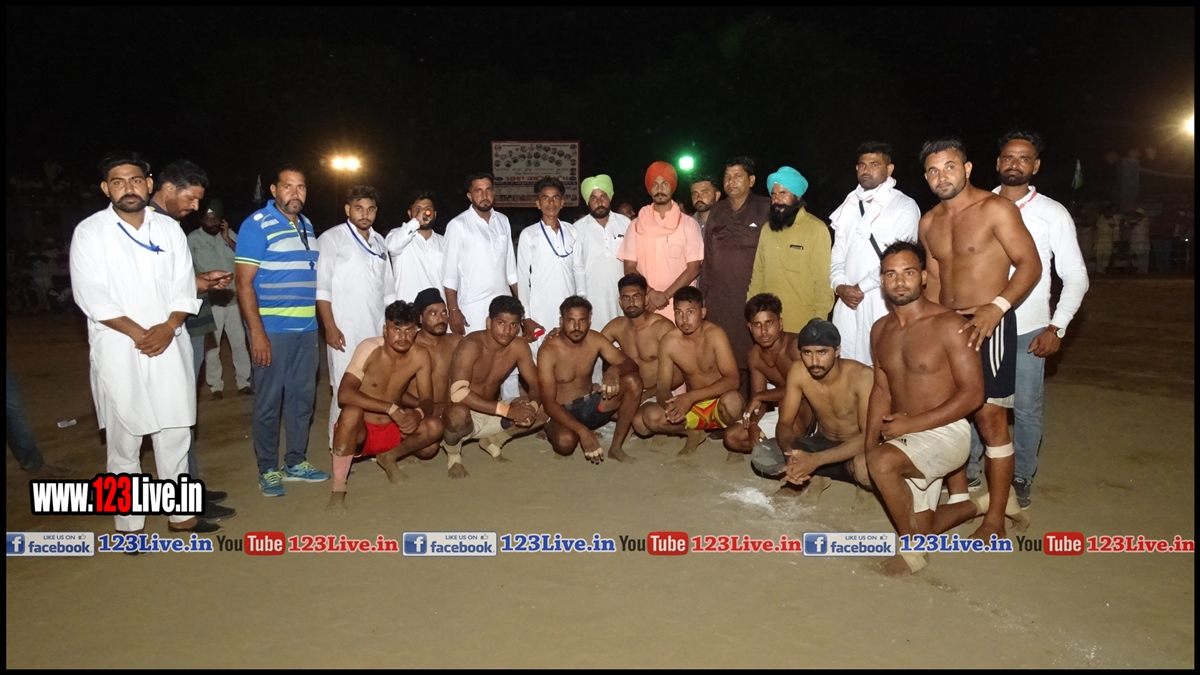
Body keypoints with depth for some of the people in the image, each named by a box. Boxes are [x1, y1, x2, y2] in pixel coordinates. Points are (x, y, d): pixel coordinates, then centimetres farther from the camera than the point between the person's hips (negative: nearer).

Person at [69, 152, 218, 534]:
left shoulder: (169, 228, 9)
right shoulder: (90, 232, -1)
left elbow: (184, 287, 6)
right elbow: (91, 295, -8)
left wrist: (168, 327, -11)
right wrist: (138, 333, -13)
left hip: (169, 345, 3)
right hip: (118, 349, -3)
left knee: (175, 433, 8)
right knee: (124, 438, 3)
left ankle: (180, 513, 21)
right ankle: (129, 523, 14)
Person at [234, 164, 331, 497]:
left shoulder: (307, 226, 13)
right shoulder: (257, 224, -7)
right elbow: (244, 283, -11)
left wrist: (318, 324, 13)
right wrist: (257, 332, -17)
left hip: (306, 329, 6)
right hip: (272, 329, -6)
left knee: (302, 398, 12)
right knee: (269, 402, 3)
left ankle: (296, 462, 25)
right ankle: (268, 469, 16)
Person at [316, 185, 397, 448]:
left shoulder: (379, 242, 17)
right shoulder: (332, 239, -1)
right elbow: (321, 288, -7)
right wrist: (330, 327, -14)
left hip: (377, 330, 5)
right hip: (345, 330, -5)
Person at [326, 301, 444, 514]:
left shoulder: (420, 356, -9)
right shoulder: (370, 348, -21)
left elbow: (427, 400, -4)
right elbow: (344, 394, -31)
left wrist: (418, 413, -28)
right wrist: (391, 408, -36)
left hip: (391, 431, 4)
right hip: (359, 431, -4)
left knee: (434, 426, -18)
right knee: (351, 413, -36)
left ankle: (389, 458, 9)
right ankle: (338, 490, -23)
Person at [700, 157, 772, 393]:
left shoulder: (765, 209, -1)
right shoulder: (716, 211, 12)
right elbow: (708, 256, 14)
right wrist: (703, 293, 12)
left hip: (753, 298, -4)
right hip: (719, 300, 4)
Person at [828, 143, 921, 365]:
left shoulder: (904, 205, 0)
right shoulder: (849, 206, 18)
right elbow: (838, 253, 15)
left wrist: (861, 287, -9)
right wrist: (840, 286, -2)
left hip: (882, 300, -5)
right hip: (847, 300, 5)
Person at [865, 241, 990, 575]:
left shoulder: (948, 325, -15)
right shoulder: (880, 330, 6)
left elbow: (973, 393, -17)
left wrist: (912, 423, -21)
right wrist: (870, 443, -3)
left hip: (945, 432, -7)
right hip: (904, 439, 7)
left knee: (882, 462, -34)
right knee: (921, 528, 11)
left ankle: (913, 549, -12)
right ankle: (972, 505, 43)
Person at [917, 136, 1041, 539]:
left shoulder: (995, 209, -9)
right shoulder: (929, 222, 11)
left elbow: (1030, 264, -13)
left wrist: (996, 307, -25)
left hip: (989, 325, -7)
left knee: (990, 420, -5)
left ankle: (995, 519, 5)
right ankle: (958, 502, 23)